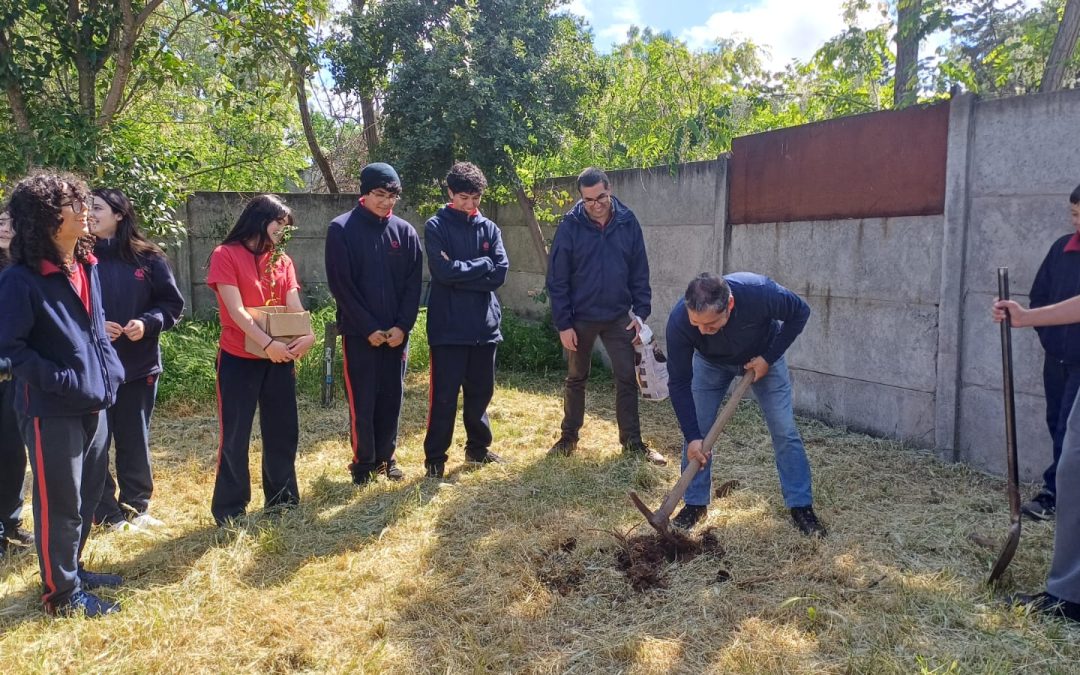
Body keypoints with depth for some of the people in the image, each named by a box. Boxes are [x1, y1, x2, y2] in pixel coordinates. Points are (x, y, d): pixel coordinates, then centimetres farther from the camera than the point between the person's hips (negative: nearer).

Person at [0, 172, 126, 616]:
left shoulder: (86, 266, 6)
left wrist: (110, 371, 6)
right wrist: (62, 381, -20)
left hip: (93, 404, 7)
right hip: (51, 410, -7)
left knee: (89, 494, 19)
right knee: (60, 503, 5)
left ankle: (72, 569, 38)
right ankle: (61, 592, 22)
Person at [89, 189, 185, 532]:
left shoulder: (148, 258, 0)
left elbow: (172, 304, 4)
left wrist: (147, 323, -13)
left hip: (139, 364, 1)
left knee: (135, 439, 12)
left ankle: (136, 507, 27)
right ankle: (105, 513, 18)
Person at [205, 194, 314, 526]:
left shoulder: (283, 260, 10)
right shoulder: (225, 255, -7)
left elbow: (293, 304, -1)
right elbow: (236, 309, -15)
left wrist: (308, 334, -20)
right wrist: (266, 343, -25)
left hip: (279, 358, 5)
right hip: (238, 359, -5)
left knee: (283, 432, 12)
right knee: (235, 437, 3)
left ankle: (282, 501, 27)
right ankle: (230, 512, 15)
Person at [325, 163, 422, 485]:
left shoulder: (405, 232, 6)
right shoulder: (341, 230, -4)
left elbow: (413, 284, 3)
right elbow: (341, 285, -8)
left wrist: (402, 326, -8)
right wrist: (369, 327, -12)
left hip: (397, 333, 3)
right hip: (359, 333, -3)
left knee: (392, 398, 9)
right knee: (362, 400, 1)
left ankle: (386, 458, 23)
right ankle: (363, 463, 15)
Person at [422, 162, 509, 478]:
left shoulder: (489, 228, 8)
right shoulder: (436, 227, -3)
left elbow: (500, 272, -4)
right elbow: (443, 270, -17)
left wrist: (461, 274, -11)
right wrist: (482, 264, -8)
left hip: (485, 325, 4)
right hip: (449, 327, -4)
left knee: (481, 392, 15)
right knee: (444, 396, 1)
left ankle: (478, 447, 32)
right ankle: (435, 457, 14)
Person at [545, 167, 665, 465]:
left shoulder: (628, 222, -5)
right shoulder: (570, 226, -11)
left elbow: (640, 271, 2)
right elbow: (557, 279, -9)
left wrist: (641, 311, -5)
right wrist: (563, 324, -12)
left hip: (618, 317, 2)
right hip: (581, 318, -1)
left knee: (627, 379, 4)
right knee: (576, 379, 12)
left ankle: (632, 441, 15)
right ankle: (569, 437, 27)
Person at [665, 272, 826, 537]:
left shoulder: (759, 292, -42)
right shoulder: (679, 321, -38)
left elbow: (800, 311, -20)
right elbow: (679, 383, -28)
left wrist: (769, 358, -23)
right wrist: (692, 438, -31)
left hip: (763, 357, 0)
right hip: (710, 363, 1)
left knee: (784, 430, -4)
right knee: (697, 431, -5)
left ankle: (801, 507, 9)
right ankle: (695, 504, 12)